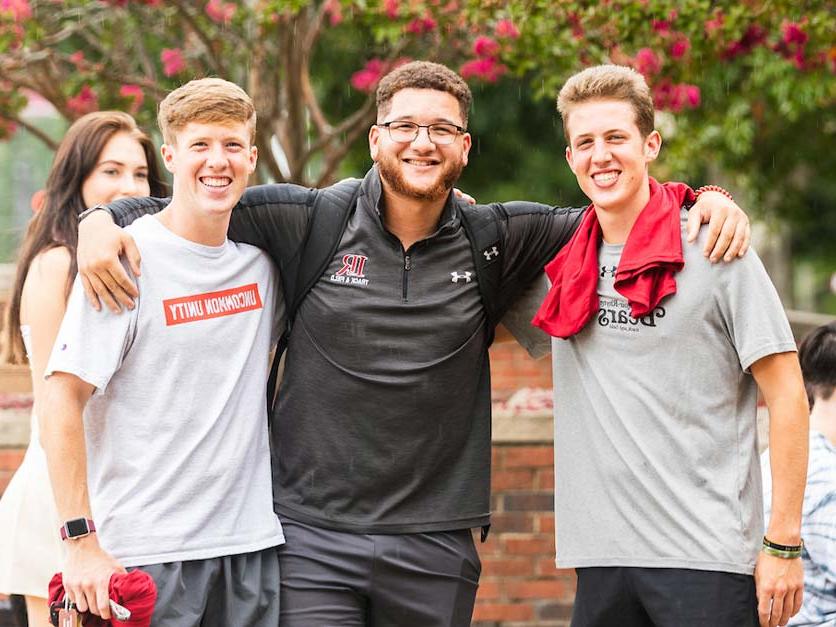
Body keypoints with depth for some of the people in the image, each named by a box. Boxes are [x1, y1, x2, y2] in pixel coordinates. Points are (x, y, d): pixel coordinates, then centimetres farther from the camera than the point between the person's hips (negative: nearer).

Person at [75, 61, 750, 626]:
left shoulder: (495, 240, 6)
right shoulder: (308, 222, 1)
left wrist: (707, 202, 1)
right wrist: (100, 221, -11)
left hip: (436, 548, 2)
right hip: (313, 539, -2)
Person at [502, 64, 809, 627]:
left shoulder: (712, 251, -4)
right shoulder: (564, 265, 9)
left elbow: (786, 396, -4)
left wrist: (784, 543, -9)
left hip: (707, 559, -5)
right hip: (603, 557, 5)